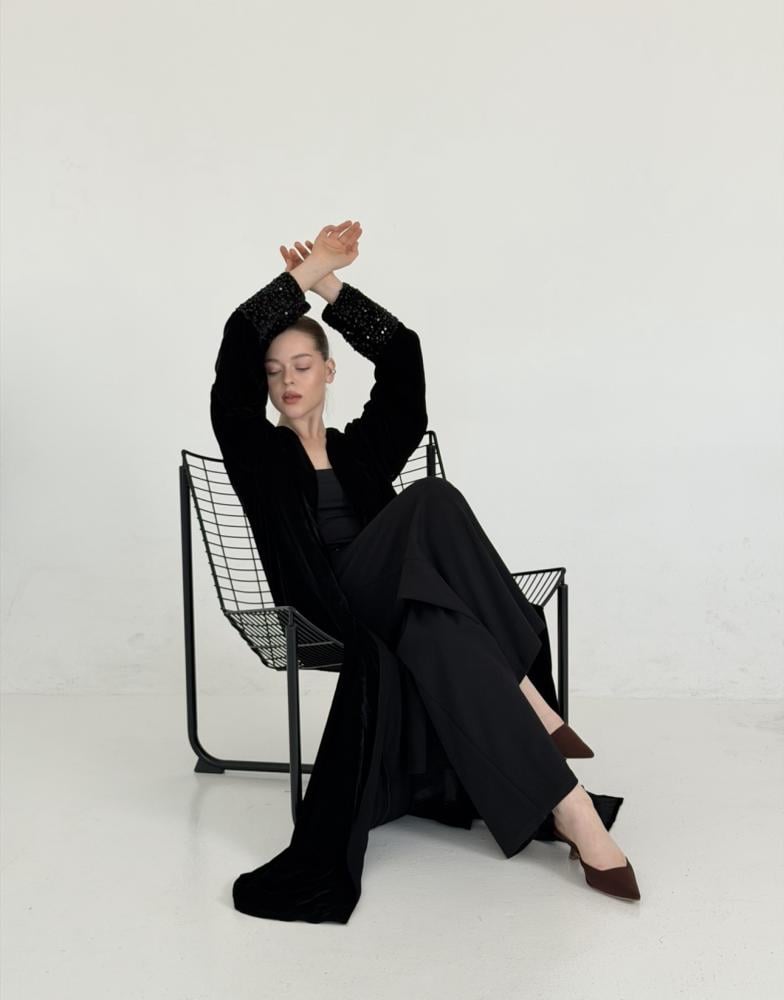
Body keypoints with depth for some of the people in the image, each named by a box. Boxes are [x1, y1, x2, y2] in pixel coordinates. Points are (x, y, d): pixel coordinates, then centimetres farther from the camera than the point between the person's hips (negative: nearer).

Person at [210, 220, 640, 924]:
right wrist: (307, 272, 4)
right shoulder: (257, 452, 14)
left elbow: (402, 355, 9)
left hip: (397, 598, 3)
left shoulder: (362, 447, 23)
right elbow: (238, 345, -1)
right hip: (334, 605, -3)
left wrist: (331, 286, 6)